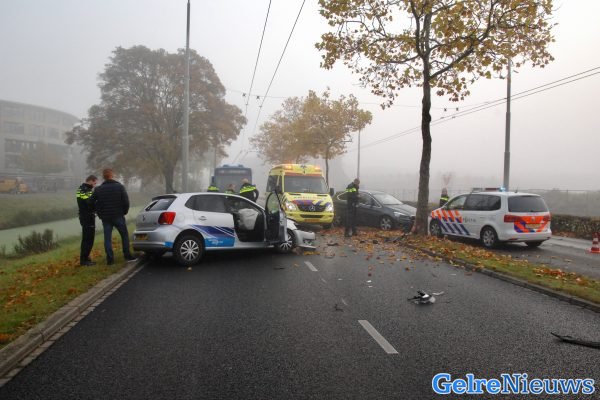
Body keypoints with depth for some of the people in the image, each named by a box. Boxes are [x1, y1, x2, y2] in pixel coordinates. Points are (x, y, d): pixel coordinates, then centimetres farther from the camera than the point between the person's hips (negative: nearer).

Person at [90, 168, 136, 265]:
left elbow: (92, 202, 2)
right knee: (124, 235, 11)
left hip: (105, 217, 2)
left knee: (107, 238, 7)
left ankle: (110, 259, 5)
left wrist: (100, 213, 12)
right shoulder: (120, 187, -6)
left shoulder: (98, 189, 3)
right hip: (118, 216, -2)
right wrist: (124, 212, 6)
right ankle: (127, 255, 11)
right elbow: (126, 201, -10)